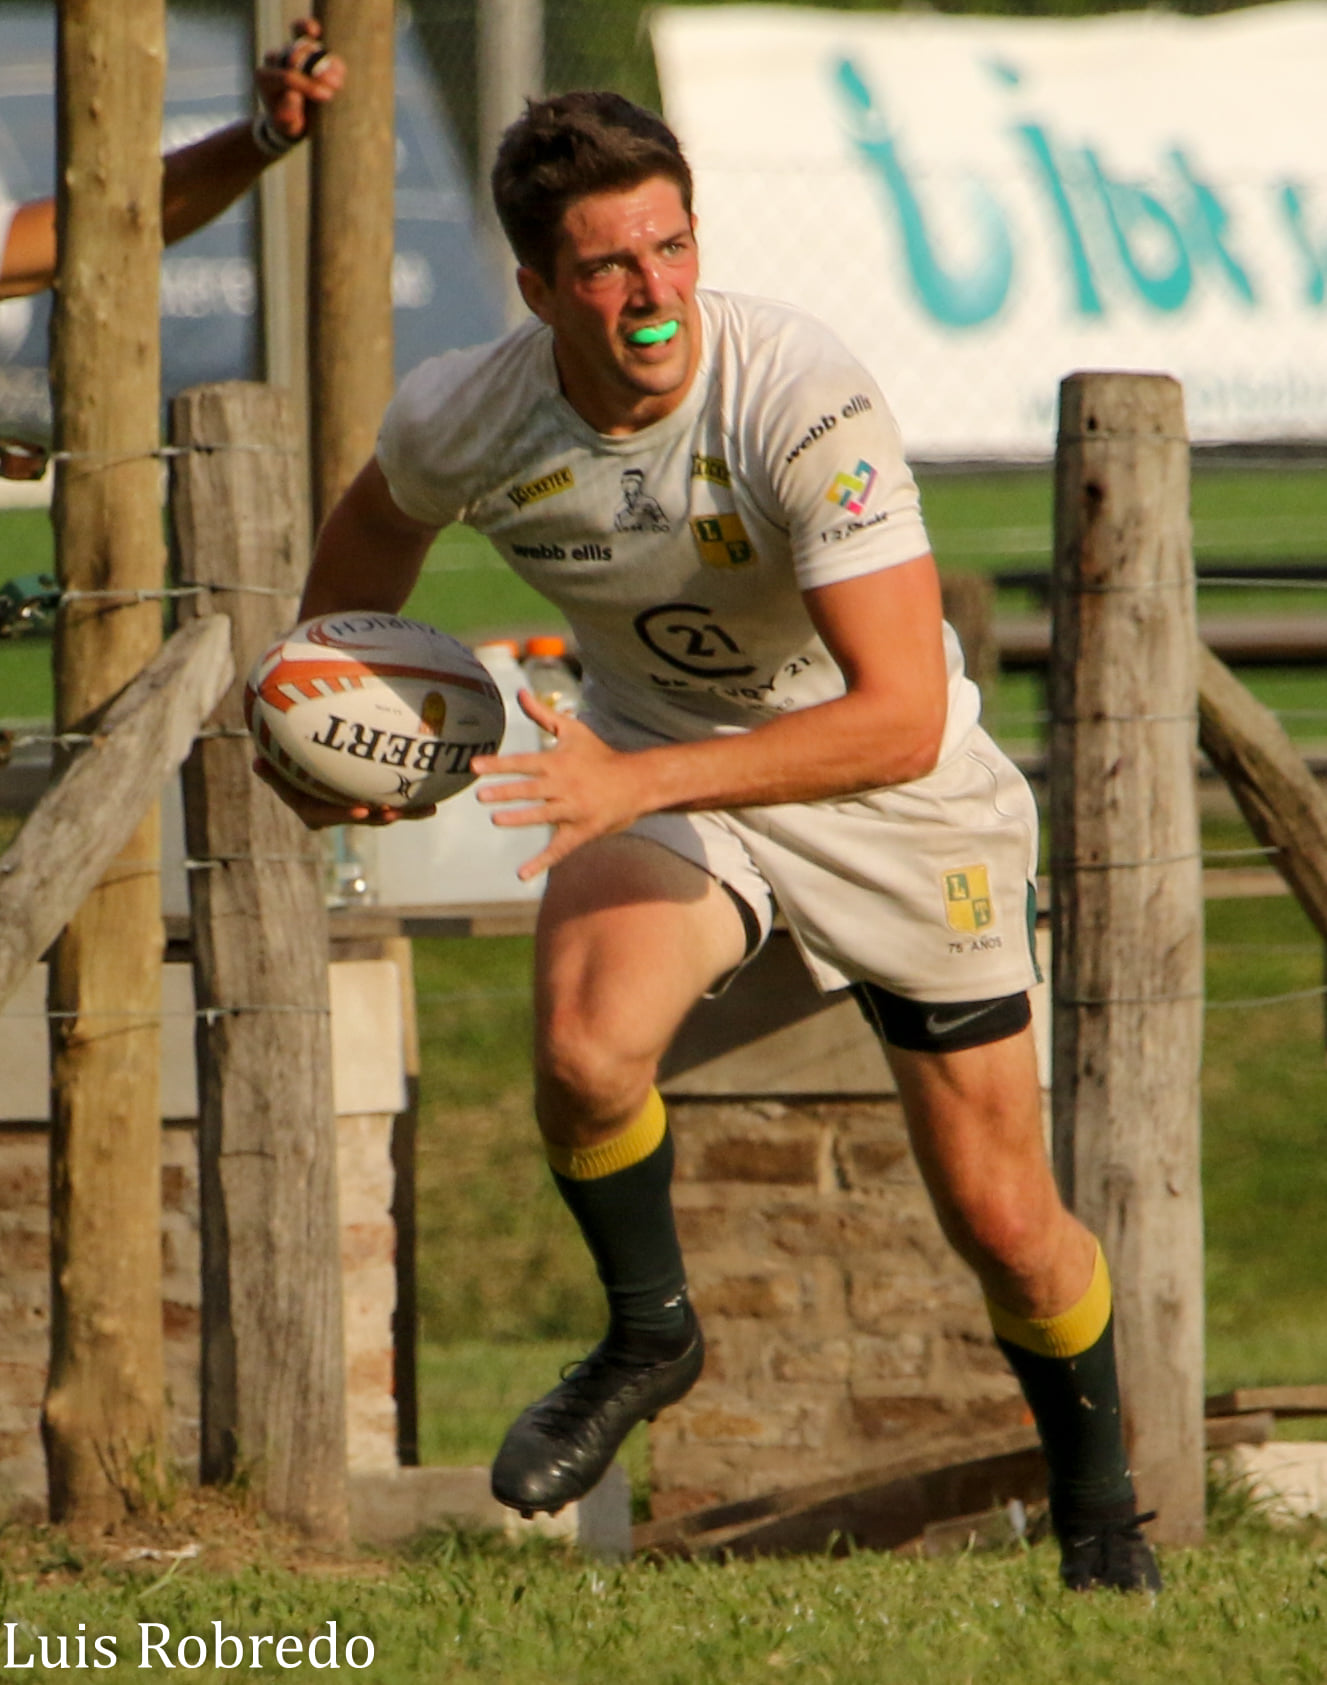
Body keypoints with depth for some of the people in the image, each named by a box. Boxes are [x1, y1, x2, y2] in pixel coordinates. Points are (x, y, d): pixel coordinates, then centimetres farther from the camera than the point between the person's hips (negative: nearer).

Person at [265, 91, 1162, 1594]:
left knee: (1002, 1222, 3)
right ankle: (647, 1335, 1)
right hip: (656, 766, 2)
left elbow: (901, 719, -38)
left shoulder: (804, 401, -33)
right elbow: (376, 524, 10)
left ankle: (1098, 1510, 32)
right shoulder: (463, 421, -19)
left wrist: (636, 783, -44)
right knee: (586, 1047, -29)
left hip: (901, 805, -2)